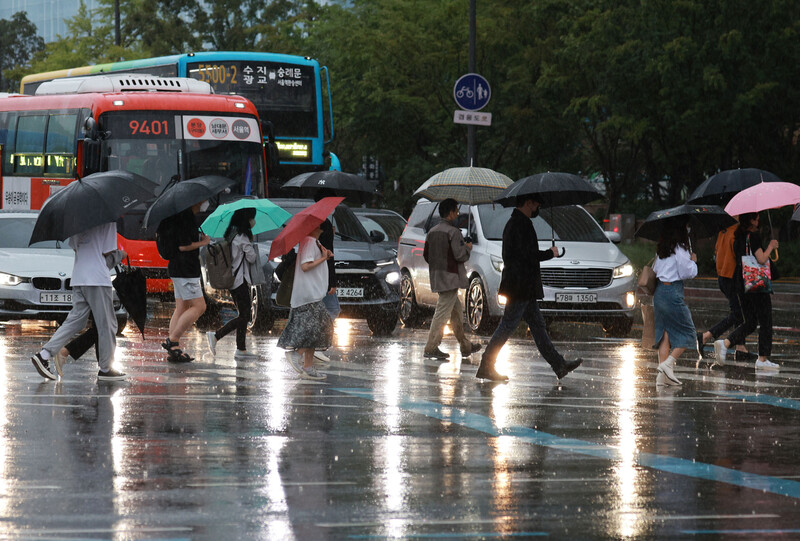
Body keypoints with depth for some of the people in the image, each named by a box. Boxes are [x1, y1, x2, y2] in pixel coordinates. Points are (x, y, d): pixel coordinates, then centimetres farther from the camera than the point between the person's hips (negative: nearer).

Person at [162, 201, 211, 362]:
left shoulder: (181, 215, 15)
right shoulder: (185, 217, -17)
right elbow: (183, 246, -22)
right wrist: (203, 242, -7)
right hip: (185, 269, -11)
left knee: (181, 308, 9)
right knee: (199, 306, -10)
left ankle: (175, 350, 6)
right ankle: (172, 340, -11)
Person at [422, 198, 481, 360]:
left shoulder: (432, 232, 11)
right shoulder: (453, 232, -15)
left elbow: (426, 255, 14)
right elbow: (460, 255, -20)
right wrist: (468, 248, 0)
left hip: (437, 278, 9)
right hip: (450, 278, -9)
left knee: (457, 311, 18)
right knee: (443, 312, -7)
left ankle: (466, 346, 25)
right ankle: (431, 348, -8)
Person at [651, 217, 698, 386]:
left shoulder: (661, 249, 10)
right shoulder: (680, 249, -12)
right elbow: (687, 273, -12)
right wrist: (693, 261, 8)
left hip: (659, 291, 8)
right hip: (673, 292, -8)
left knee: (665, 332, 10)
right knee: (687, 332, 3)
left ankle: (662, 375, 6)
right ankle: (668, 363, -11)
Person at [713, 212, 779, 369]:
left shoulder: (738, 238, 10)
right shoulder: (754, 236, -14)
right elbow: (761, 259, -19)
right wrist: (770, 247, -2)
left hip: (741, 284, 8)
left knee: (750, 323, 14)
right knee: (765, 322, 4)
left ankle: (725, 343, -6)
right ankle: (762, 358, 4)